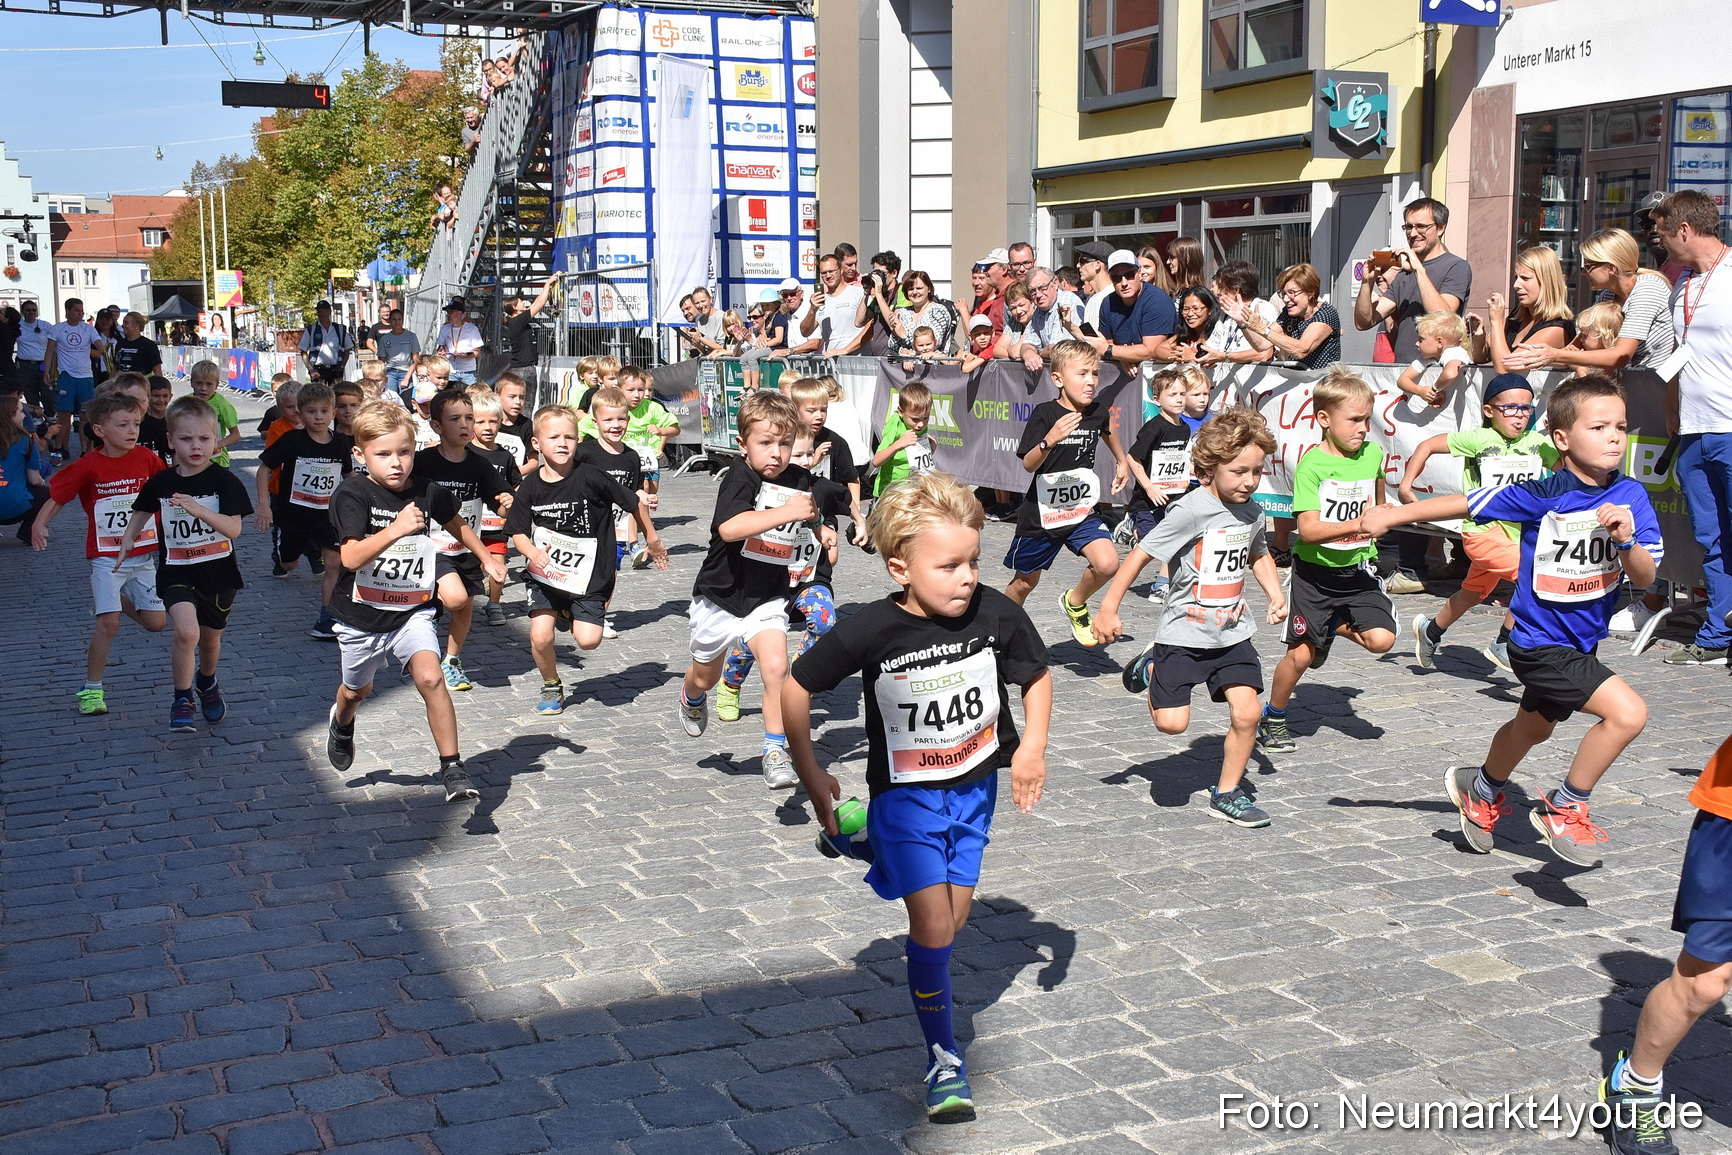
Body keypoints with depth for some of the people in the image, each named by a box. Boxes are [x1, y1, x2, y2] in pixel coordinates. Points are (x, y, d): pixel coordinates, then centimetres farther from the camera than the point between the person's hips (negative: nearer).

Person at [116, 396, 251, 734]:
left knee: (211, 639, 18)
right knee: (187, 631, -25)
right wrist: (128, 540, 8)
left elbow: (234, 529, -21)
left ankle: (207, 683, 52)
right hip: (176, 571, 0)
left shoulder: (224, 480, -10)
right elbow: (142, 510, 20)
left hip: (218, 571, 0)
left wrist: (197, 508, -33)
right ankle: (182, 700, -7)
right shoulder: (161, 482, -2)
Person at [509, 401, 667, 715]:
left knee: (588, 640, -12)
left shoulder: (590, 478, -14)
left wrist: (652, 540, 9)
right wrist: (532, 552, -17)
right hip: (546, 573, 2)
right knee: (540, 637, -11)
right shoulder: (531, 486, -5)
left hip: (587, 575, -2)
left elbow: (635, 504, -3)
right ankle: (552, 687, 18)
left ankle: (571, 615, 25)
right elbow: (518, 531, 4)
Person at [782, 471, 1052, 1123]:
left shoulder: (996, 614, -18)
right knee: (933, 926, -9)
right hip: (906, 795, -3)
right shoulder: (871, 632, -24)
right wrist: (813, 779, -6)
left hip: (974, 788, 3)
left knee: (955, 919, 13)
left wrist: (1032, 744, -9)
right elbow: (796, 689, -10)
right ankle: (944, 1058, 8)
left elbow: (1037, 675, 3)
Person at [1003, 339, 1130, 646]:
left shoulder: (1098, 413, -3)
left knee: (1107, 564, -20)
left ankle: (1075, 603, 10)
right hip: (1041, 514, -3)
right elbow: (1028, 464, -22)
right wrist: (1050, 440, -38)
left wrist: (1123, 462, 31)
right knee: (1025, 582, 12)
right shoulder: (1045, 414, -16)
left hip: (1082, 511, 3)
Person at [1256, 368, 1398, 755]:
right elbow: (1308, 529, -23)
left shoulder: (1373, 454, 2)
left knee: (1381, 639, -15)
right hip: (1315, 573, -4)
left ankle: (1335, 626, 18)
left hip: (1357, 571, 4)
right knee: (1300, 654, -1)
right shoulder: (1312, 464, -14)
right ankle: (1273, 719, 23)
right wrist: (1355, 526, -33)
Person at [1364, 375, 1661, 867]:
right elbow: (1465, 504, -10)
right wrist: (1394, 513, -8)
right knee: (1627, 712, -22)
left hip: (1583, 639, 6)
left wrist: (1626, 540, -28)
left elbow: (1646, 577, -9)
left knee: (1533, 727, 29)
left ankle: (1480, 790, 58)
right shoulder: (1543, 496, -20)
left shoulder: (1630, 496, -9)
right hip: (1540, 642, -6)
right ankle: (1565, 808, -3)